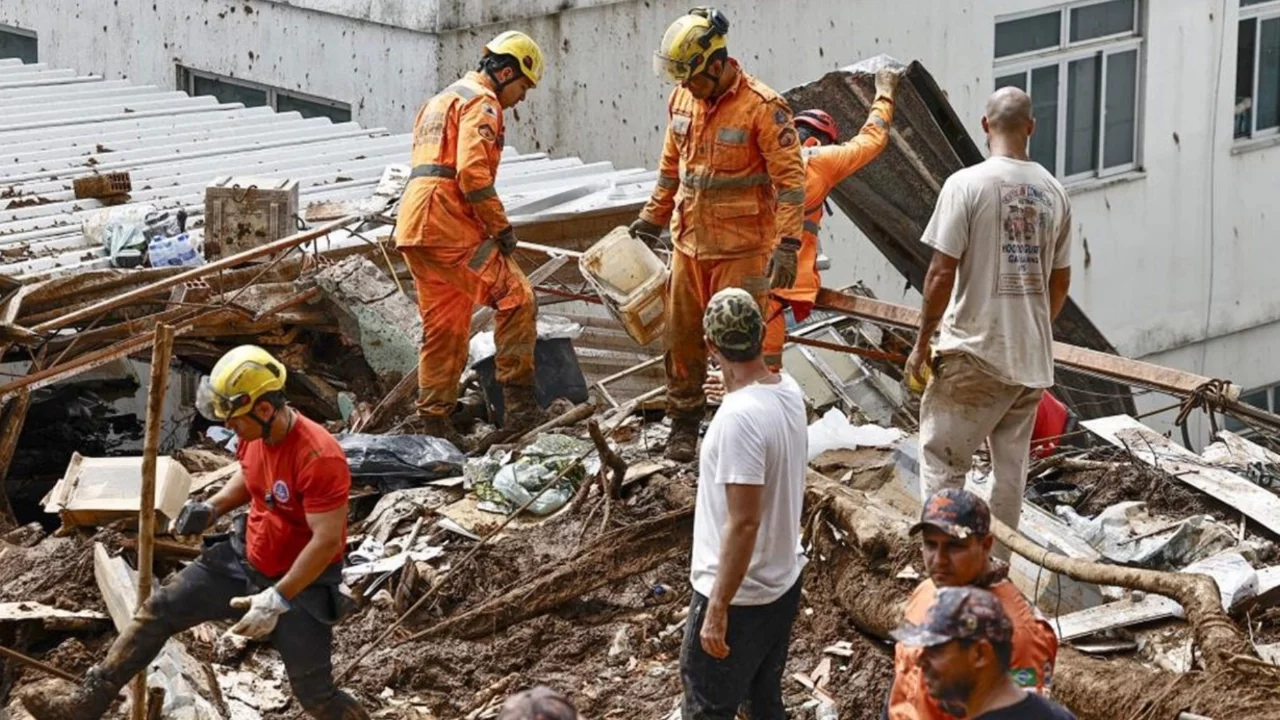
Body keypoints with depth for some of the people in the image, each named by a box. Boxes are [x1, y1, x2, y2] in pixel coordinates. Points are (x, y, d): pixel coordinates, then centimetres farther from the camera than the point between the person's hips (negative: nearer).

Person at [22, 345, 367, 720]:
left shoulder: (319, 458, -32)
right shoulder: (255, 433, -7)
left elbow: (327, 541, -30)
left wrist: (278, 599, -30)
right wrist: (212, 508, 0)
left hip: (302, 583, -7)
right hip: (245, 557, 7)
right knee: (160, 610, 4)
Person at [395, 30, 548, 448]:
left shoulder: (442, 101, 28)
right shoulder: (481, 103, -5)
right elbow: (473, 171, -18)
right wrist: (501, 228, -11)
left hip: (413, 226, 10)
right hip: (448, 225, -10)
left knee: (445, 328, 14)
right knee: (516, 299, -9)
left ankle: (432, 421, 15)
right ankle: (519, 405, -11)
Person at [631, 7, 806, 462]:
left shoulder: (762, 108, -16)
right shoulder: (682, 100, 5)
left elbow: (789, 178, -16)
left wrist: (787, 244, -21)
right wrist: (652, 218, 23)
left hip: (741, 249, -6)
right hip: (688, 242, 6)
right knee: (682, 338, 12)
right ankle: (683, 423, 26)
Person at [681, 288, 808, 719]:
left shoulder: (739, 416, -29)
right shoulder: (788, 391, -1)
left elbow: (743, 523, -29)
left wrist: (717, 610, -24)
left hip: (740, 594, -9)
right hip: (783, 581, 9)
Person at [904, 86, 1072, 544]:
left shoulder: (967, 184, -12)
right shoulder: (1054, 192, 5)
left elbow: (942, 273, -13)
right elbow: (1060, 282, 11)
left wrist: (922, 343, -3)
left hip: (976, 352, -5)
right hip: (1033, 357, 5)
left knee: (941, 460, 2)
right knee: (1011, 466, 14)